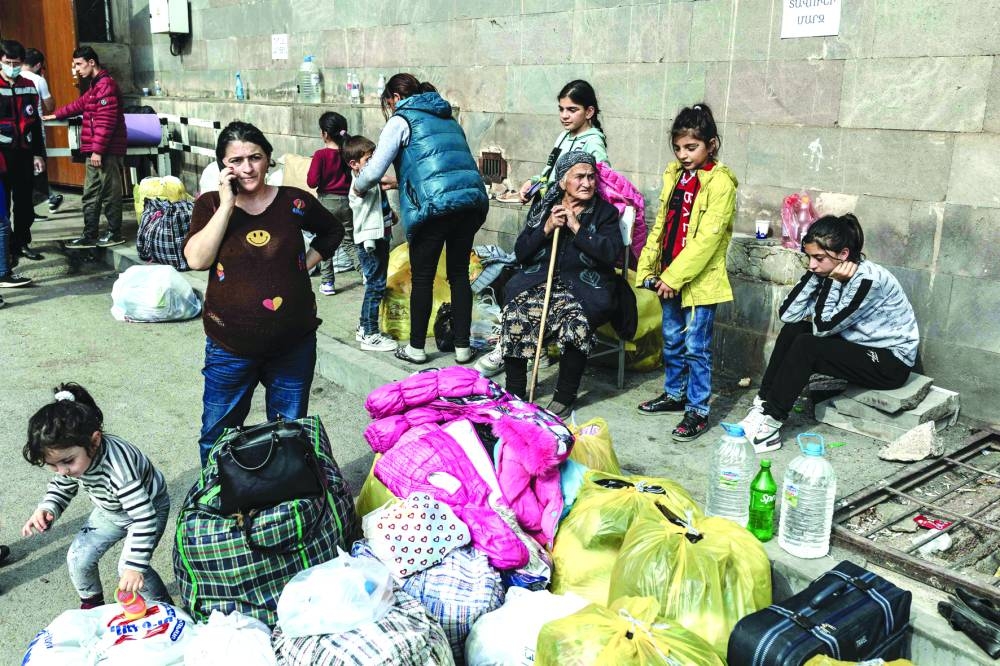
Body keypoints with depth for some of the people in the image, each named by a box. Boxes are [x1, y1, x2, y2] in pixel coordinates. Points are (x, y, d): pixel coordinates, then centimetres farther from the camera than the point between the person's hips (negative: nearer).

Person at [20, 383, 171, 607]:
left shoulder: (119, 468, -45)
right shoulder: (68, 455, -22)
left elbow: (145, 518, -41)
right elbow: (62, 487, 1)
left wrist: (135, 565, -41)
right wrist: (46, 509, -20)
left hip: (149, 507, -7)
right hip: (110, 510, 7)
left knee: (128, 569, -16)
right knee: (78, 557, 1)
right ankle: (91, 603, 30)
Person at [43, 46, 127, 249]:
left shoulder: (106, 85, -14)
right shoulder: (95, 85, 19)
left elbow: (106, 122, -20)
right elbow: (79, 105, 35)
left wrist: (97, 150, -21)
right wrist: (56, 115, 42)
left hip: (106, 151, -10)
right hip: (96, 150, 10)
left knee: (109, 193, -2)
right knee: (91, 194, 11)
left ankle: (115, 233, 8)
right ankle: (89, 236, 16)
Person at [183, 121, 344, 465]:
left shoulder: (294, 201, -2)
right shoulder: (210, 204, -3)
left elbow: (332, 231, 17)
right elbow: (197, 259, -19)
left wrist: (306, 263, 4)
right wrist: (228, 204, -19)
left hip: (294, 344, 1)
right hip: (230, 346, 0)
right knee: (217, 437, 13)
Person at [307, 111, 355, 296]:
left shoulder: (321, 155, -16)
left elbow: (312, 182, -15)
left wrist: (313, 165, 0)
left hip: (327, 201, -4)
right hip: (347, 201, 4)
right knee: (348, 242, 16)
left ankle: (327, 283, 12)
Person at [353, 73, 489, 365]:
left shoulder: (401, 120, 6)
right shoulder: (447, 118, 27)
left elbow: (373, 171, 2)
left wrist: (359, 187, 23)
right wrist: (399, 182, 38)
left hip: (435, 204, -6)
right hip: (472, 199, 6)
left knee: (422, 277, 7)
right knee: (459, 273, 14)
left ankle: (416, 348, 17)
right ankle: (462, 347, 18)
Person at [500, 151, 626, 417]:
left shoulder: (605, 211, 5)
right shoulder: (544, 208, 12)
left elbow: (612, 253, -12)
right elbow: (520, 253, 8)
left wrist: (576, 227, -12)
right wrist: (547, 228, -7)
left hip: (585, 286, -2)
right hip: (539, 281, 3)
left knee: (575, 322, -33)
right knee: (514, 314, -25)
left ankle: (564, 396, -14)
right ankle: (515, 392, -11)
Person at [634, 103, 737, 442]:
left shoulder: (720, 183, -14)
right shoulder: (674, 175, 9)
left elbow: (707, 238, -19)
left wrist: (676, 276, -21)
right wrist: (647, 267, 7)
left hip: (700, 280, -7)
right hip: (669, 277, 7)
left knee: (696, 347, 0)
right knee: (672, 341, 18)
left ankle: (698, 411, 9)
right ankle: (674, 394, 34)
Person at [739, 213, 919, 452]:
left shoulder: (869, 279, -25)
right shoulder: (830, 272, -2)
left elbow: (823, 327, -26)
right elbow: (788, 314, -10)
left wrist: (833, 282, -24)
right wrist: (813, 276, -16)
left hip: (891, 361, -8)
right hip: (859, 347, 8)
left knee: (806, 346, -25)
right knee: (792, 330, -9)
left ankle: (770, 425, -22)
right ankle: (762, 407, -10)